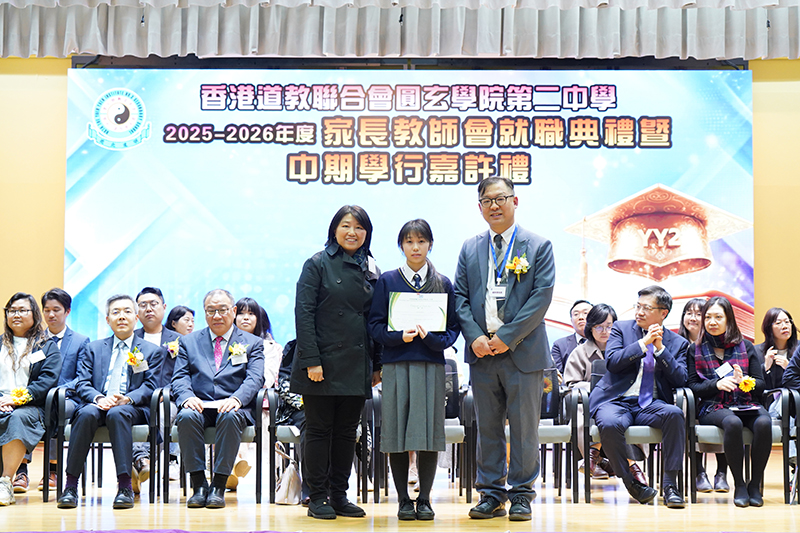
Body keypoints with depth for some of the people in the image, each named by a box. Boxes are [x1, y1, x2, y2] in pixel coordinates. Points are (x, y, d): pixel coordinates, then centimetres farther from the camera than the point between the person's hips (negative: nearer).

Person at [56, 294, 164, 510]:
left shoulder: (152, 351, 15)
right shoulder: (93, 349, 21)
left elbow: (150, 387, 3)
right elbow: (82, 383, 9)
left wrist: (127, 399, -18)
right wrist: (98, 398, -14)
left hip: (132, 408, -2)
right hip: (98, 404, 2)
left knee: (117, 413, -36)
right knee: (87, 413, -33)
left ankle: (125, 486, -38)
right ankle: (71, 485, -32)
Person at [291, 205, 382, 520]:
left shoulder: (370, 269, 12)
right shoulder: (318, 264, -2)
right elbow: (303, 314, -8)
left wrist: (378, 364, 9)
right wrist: (311, 360, -16)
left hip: (357, 366, 5)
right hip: (324, 364, -5)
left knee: (347, 432, 9)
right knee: (319, 431, 2)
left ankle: (339, 495, 18)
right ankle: (317, 498, 10)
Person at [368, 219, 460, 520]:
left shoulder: (443, 284, 10)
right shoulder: (387, 281, 7)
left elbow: (453, 329, 6)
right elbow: (375, 325, 3)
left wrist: (431, 337, -13)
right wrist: (400, 336, -15)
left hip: (431, 365, 1)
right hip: (396, 364, -1)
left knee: (429, 432, -1)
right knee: (397, 433, -1)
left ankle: (424, 499, 10)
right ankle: (404, 500, 10)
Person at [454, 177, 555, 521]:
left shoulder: (538, 246, 1)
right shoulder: (470, 249, 13)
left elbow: (542, 297, -7)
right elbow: (460, 297, 9)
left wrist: (507, 337, -13)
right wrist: (474, 337, -7)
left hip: (523, 351, -3)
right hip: (482, 351, 3)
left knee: (524, 426, 2)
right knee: (487, 427, 8)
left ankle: (522, 495, 13)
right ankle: (491, 494, 17)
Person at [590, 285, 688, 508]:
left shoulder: (677, 343, 13)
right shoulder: (621, 328, 10)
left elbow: (680, 380, -1)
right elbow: (611, 361, -6)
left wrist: (660, 348, -10)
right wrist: (643, 343, -12)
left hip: (651, 404, 1)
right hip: (617, 400, -1)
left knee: (674, 413, -33)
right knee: (609, 424, -35)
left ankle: (670, 484, -23)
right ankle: (631, 478, -10)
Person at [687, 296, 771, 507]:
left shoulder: (745, 346, 14)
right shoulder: (696, 350, 12)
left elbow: (761, 384, 11)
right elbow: (692, 386, 4)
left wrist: (743, 381, -12)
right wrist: (716, 384, -13)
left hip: (746, 404, 2)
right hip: (713, 408, -1)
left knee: (763, 423, -34)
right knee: (733, 423, -37)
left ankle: (755, 484, -19)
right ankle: (739, 485, -23)